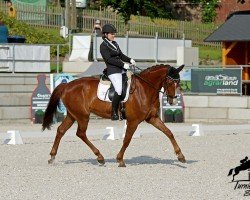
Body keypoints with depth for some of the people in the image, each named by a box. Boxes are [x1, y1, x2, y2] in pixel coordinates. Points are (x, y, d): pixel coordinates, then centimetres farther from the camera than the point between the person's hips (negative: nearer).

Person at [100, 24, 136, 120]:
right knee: (119, 90, -24)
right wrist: (123, 64, -21)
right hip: (113, 71, -9)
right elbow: (109, 59, -16)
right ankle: (114, 113, -17)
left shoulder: (115, 44, 18)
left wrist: (130, 60, 3)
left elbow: (121, 55, 22)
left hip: (121, 69, 9)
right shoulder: (103, 46, -6)